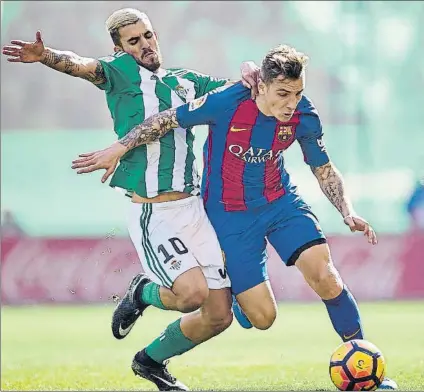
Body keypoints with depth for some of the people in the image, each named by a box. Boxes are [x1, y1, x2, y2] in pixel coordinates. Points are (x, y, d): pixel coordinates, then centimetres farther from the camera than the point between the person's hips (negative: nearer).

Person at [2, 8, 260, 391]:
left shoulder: (186, 80, 15)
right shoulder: (122, 71, 0)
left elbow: (237, 86, 22)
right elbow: (82, 66, -19)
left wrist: (248, 70, -2)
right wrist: (47, 56, -40)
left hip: (196, 208, 6)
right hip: (153, 215, -6)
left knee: (219, 315, 5)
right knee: (192, 294, -26)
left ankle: (152, 360, 29)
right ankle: (144, 293, 9)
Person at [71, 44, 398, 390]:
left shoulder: (304, 116, -13)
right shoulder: (227, 103, -24)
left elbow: (324, 169, 3)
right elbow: (167, 120, -11)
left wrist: (349, 213, -10)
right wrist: (119, 149, -10)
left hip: (281, 202, 3)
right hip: (230, 215, -3)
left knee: (324, 275, -21)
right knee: (262, 317, -6)